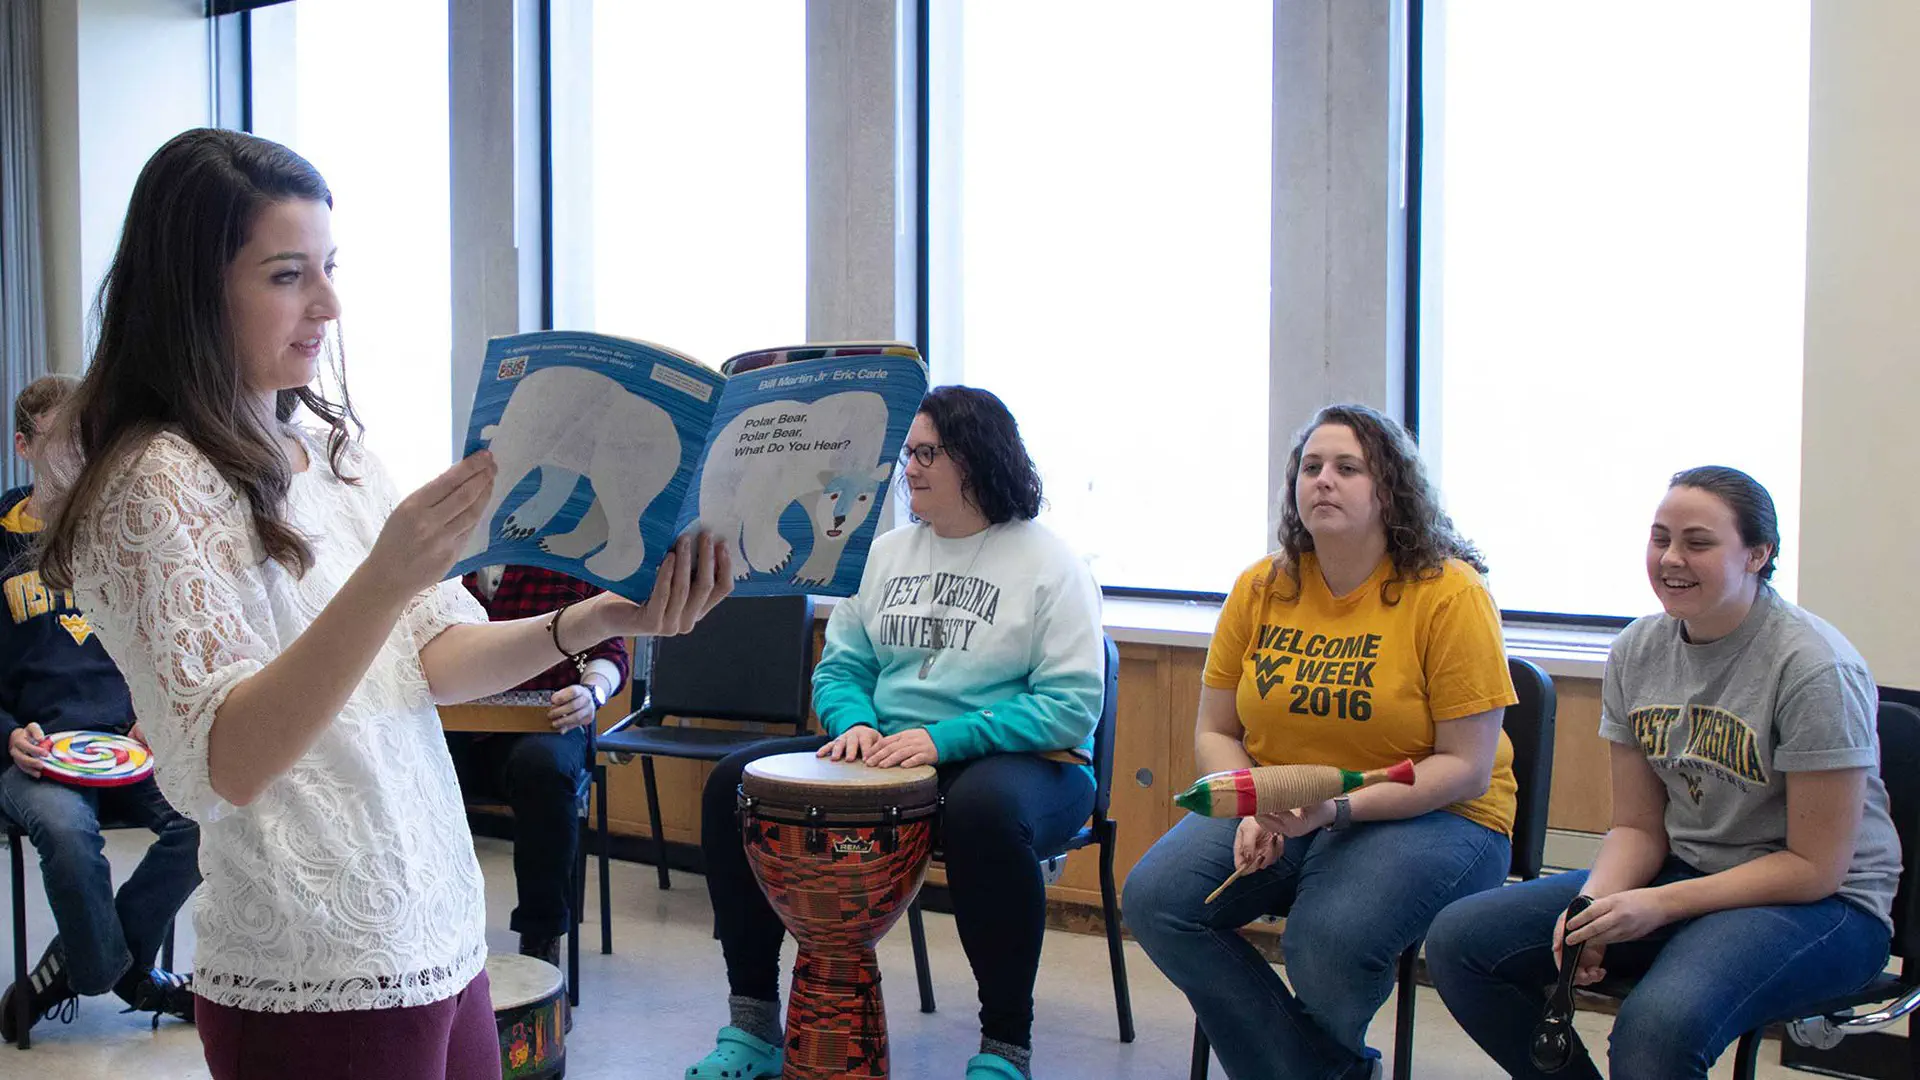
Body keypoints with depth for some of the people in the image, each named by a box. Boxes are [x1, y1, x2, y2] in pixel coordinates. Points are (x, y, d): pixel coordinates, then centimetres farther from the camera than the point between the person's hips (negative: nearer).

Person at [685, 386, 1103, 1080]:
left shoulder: (1048, 563, -5)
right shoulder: (886, 552, 14)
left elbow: (1072, 705, -13)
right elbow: (839, 667, 15)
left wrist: (945, 739, -22)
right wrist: (856, 724, -9)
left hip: (1020, 760, -6)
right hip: (888, 758, 6)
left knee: (984, 811, -42)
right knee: (734, 782, -10)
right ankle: (753, 1023, -3)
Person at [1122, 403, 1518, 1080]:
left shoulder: (1449, 593, -11)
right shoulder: (1261, 588, 4)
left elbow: (1468, 767, -12)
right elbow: (1215, 732, 10)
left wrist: (1339, 805, -24)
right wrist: (1254, 809, -11)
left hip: (1427, 814, -5)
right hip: (1274, 807, 5)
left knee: (1328, 941, -33)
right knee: (1153, 898, -19)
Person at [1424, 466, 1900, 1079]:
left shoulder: (1815, 667, -17)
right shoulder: (1637, 652, 2)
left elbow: (1815, 867, -16)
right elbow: (1639, 826, 7)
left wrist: (1660, 904, -22)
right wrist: (1595, 902, -14)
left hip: (1824, 903, -7)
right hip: (1685, 872, 7)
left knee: (1660, 1024, -38)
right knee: (1458, 941, -8)